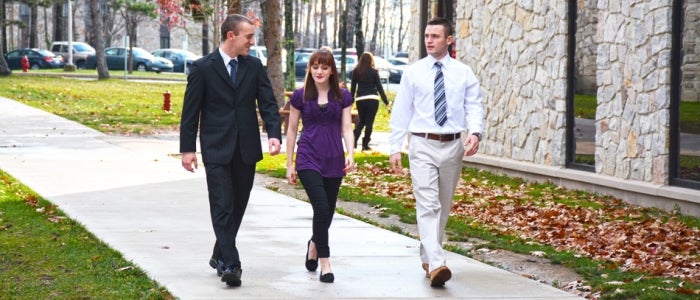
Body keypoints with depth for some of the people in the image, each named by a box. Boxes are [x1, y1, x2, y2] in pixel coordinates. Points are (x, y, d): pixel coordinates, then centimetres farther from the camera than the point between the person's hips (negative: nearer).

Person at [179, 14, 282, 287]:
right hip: (217, 149, -4)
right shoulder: (203, 68, -5)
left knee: (238, 206, 11)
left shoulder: (254, 66, 5)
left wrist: (274, 134, -15)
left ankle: (220, 256, 27)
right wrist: (187, 148, -6)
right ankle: (230, 264, -10)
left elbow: (268, 103, 1)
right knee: (222, 206, -9)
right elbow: (190, 111, -3)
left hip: (246, 149, 4)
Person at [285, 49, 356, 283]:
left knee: (328, 211, 9)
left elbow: (346, 128, 5)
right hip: (308, 158, -2)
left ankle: (313, 244, 41)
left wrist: (350, 154, -12)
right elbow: (292, 130, 7)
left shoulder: (343, 97, 7)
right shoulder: (300, 96, 3)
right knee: (321, 207, -17)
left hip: (334, 160, 3)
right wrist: (289, 165, 5)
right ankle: (325, 264, -10)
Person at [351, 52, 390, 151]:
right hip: (372, 99, -2)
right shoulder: (374, 72, -1)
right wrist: (386, 101, 2)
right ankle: (365, 145, 3)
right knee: (369, 122, 4)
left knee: (361, 121, 17)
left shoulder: (356, 71, 3)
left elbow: (353, 87, 6)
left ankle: (354, 140, 1)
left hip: (360, 99, 2)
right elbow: (379, 87, -1)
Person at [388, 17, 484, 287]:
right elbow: (401, 112, 3)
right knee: (428, 205, -13)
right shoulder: (413, 72, 2)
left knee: (444, 206, 12)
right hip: (422, 145, -2)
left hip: (453, 145, 2)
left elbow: (474, 106, -1)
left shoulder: (464, 73, 4)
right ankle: (435, 264, -22)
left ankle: (428, 257, 28)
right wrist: (395, 148, -2)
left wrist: (475, 132, -21)